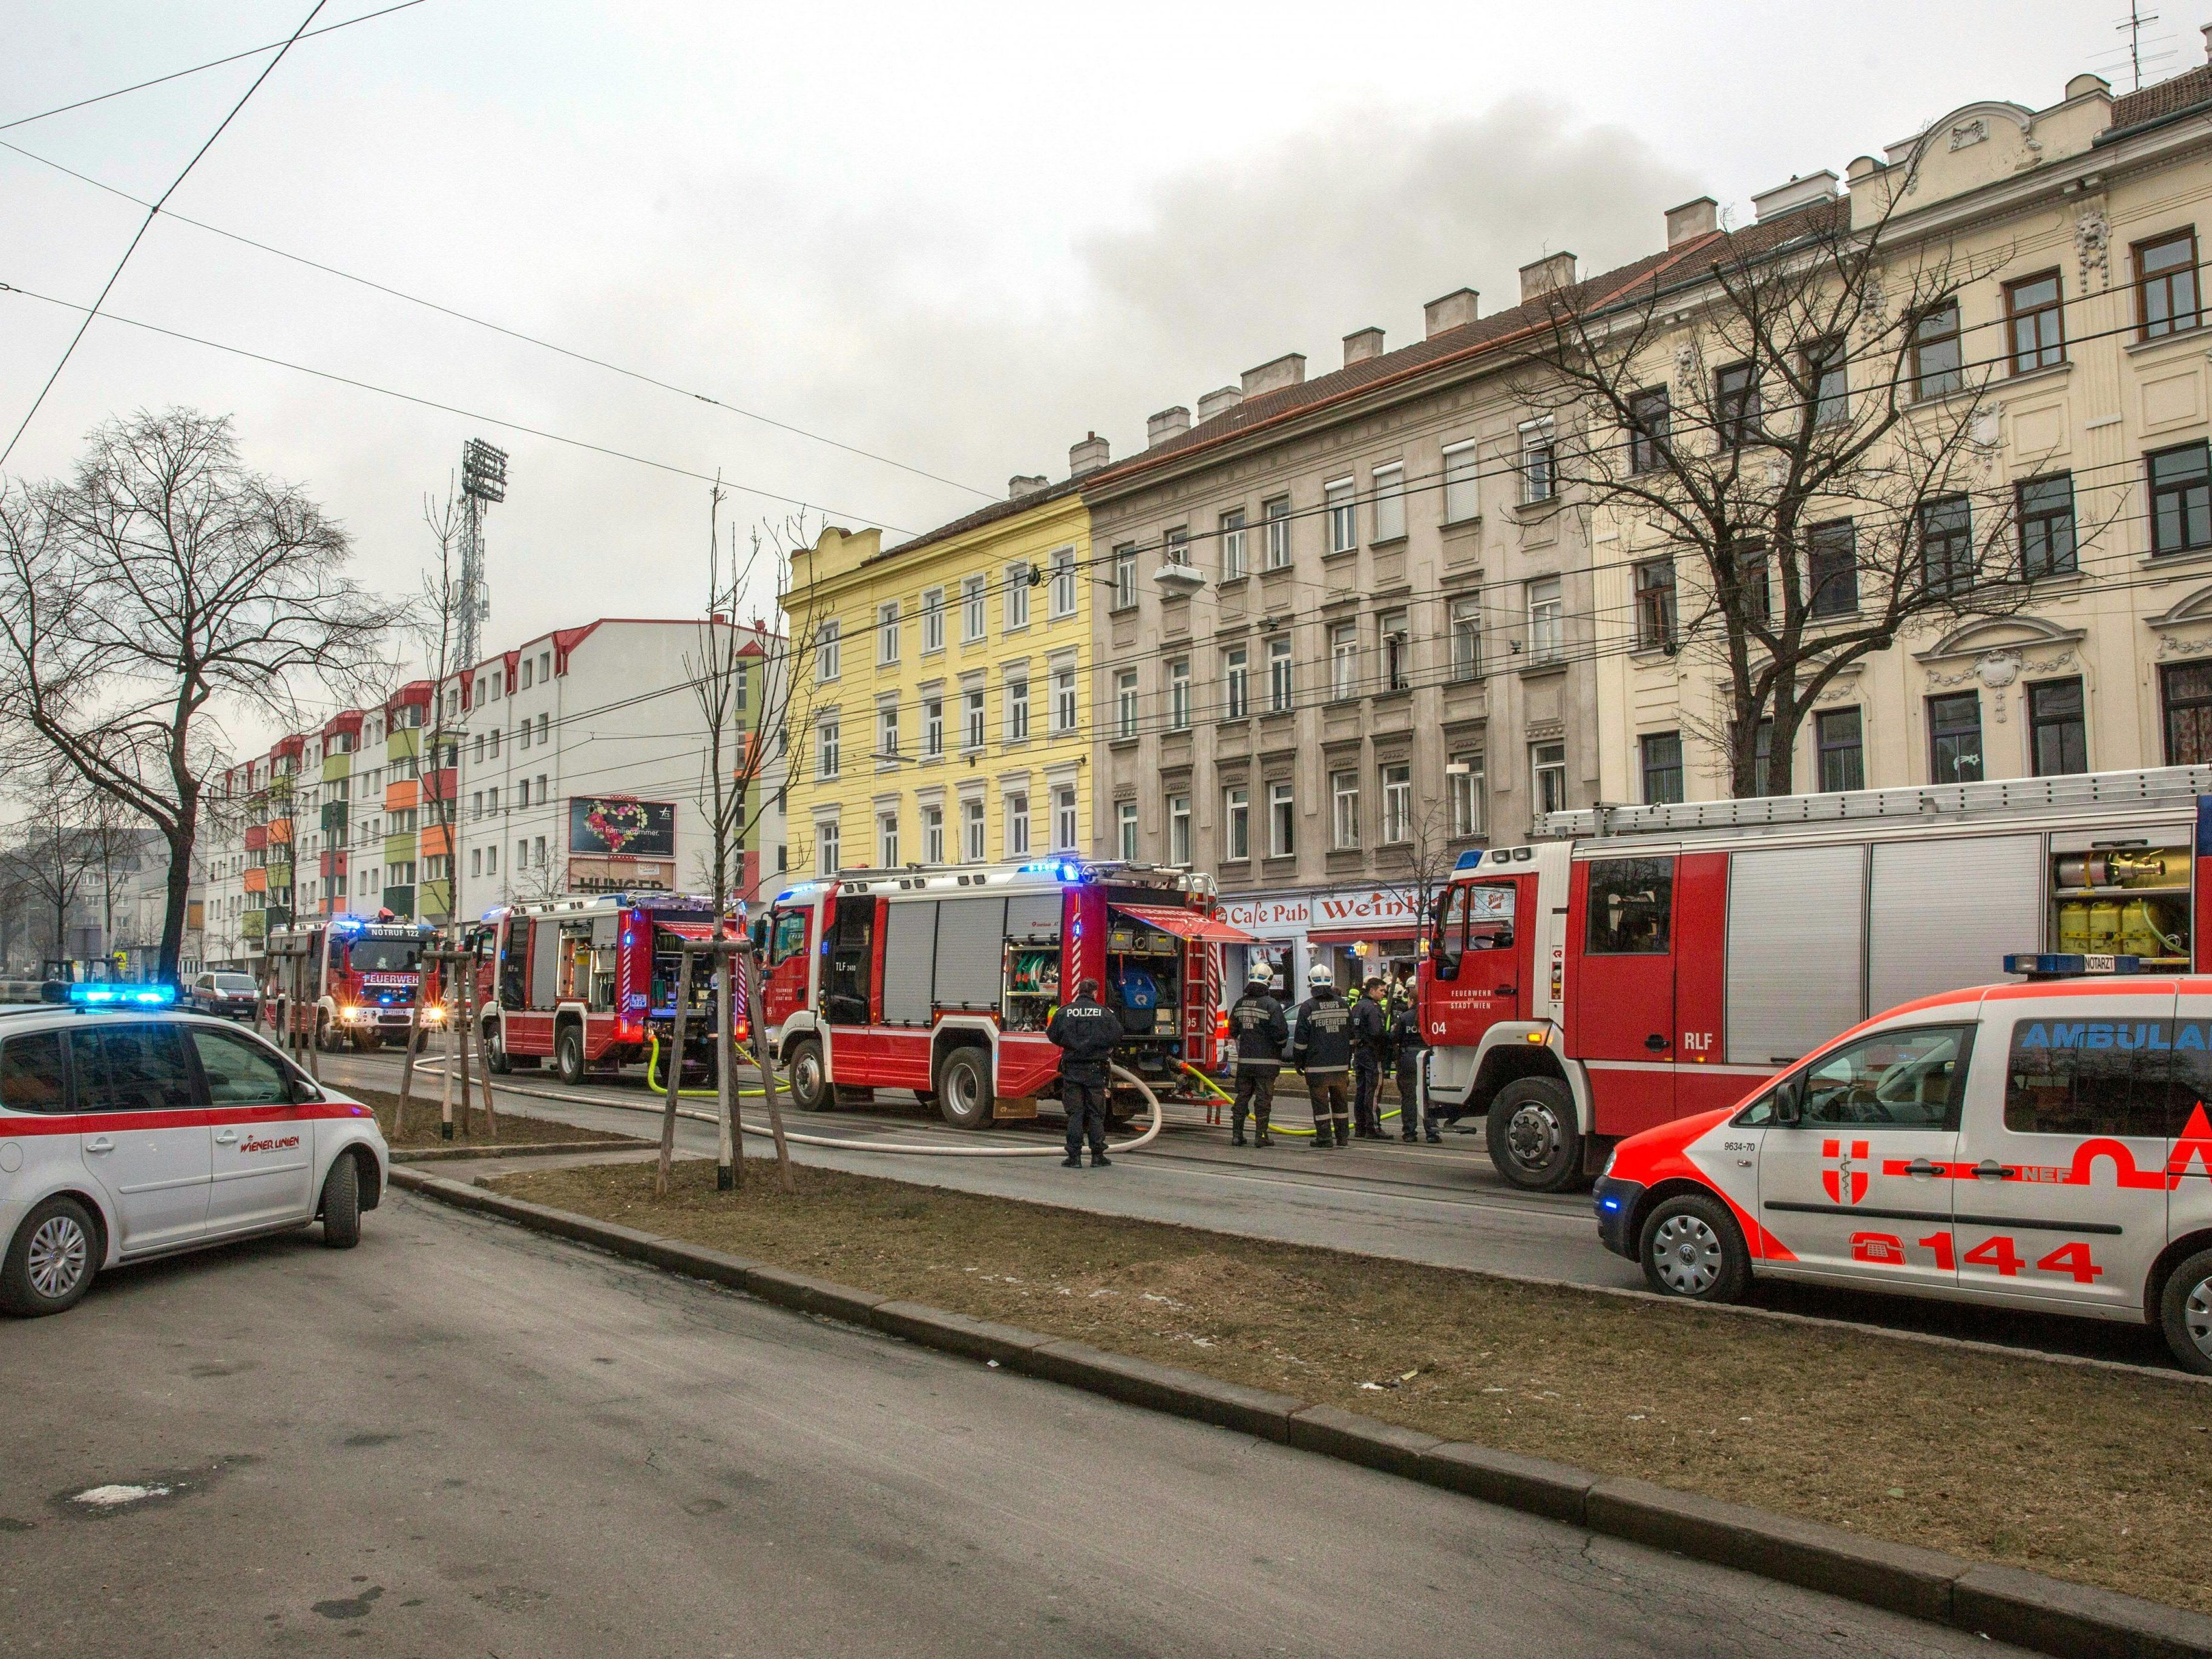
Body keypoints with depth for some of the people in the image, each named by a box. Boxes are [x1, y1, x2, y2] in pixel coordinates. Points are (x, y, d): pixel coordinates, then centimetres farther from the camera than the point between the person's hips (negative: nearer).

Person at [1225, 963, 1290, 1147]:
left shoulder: (1240, 1003, 8)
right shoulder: (1271, 1005, -12)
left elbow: (1233, 1030, 17)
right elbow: (1281, 1032, -15)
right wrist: (1282, 1044, 6)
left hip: (1244, 1059, 5)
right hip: (1266, 1060, -5)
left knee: (1242, 1096, 12)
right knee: (1263, 1098, 0)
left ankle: (1236, 1134, 13)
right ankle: (1261, 1135, 0)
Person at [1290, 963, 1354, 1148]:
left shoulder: (1308, 1007, -9)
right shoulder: (1342, 1004, 8)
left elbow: (1301, 1039, -8)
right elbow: (1351, 1036, 16)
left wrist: (1298, 1062, 3)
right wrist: (1348, 1059, 24)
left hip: (1317, 1065, -5)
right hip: (1340, 1064, 5)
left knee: (1320, 1101, 1)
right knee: (1339, 1101, 13)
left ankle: (1324, 1137, 2)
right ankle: (1343, 1137, 17)